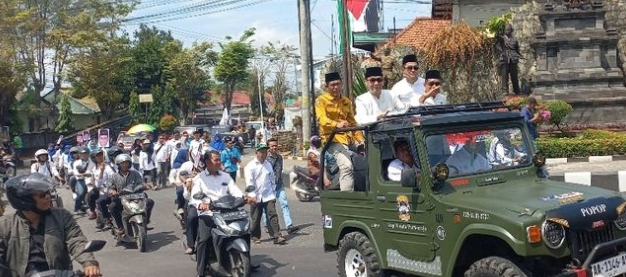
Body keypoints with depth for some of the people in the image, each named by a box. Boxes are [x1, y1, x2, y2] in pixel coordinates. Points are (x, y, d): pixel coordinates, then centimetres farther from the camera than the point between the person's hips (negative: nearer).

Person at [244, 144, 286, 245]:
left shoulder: (268, 165, 12)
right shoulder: (250, 166, -5)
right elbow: (249, 182, -13)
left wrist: (273, 192, 13)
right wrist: (253, 195, -21)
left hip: (268, 196, 3)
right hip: (256, 197, -3)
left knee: (273, 215, -7)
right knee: (256, 218, 7)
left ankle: (277, 236, -9)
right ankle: (255, 236, 22)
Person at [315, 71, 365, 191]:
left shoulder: (347, 102, 20)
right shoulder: (321, 100, 0)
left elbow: (353, 123, 21)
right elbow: (322, 119, -17)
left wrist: (360, 139, 6)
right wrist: (337, 124, -37)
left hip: (348, 138, 7)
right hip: (332, 138, -7)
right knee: (346, 166, -26)